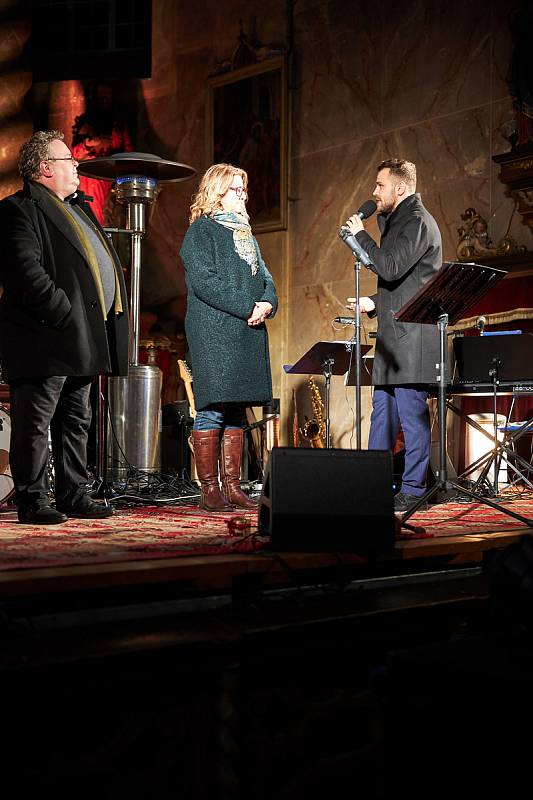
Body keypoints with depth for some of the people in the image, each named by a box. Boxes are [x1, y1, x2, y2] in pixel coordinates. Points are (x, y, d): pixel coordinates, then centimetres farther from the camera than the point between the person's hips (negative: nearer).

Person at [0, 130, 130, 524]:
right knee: (35, 423, -2)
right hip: (45, 338, -9)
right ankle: (33, 501, 6)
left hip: (81, 341, 10)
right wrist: (65, 313, -22)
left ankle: (75, 497, 23)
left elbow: (96, 266, 25)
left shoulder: (78, 208, 21)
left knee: (76, 421, 14)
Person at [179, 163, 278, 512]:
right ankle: (210, 491, -3)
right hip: (214, 334, -7)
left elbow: (264, 276, 19)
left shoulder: (245, 232, 22)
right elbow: (204, 281, -13)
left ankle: (233, 486, 12)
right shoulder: (201, 230, -2)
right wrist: (248, 307, -16)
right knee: (212, 410, -7)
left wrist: (267, 303, -3)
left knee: (236, 412, 8)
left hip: (249, 334, 8)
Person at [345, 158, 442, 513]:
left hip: (411, 336, -11)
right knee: (383, 413, 12)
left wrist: (361, 235, -9)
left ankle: (413, 490, -3)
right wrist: (374, 304, 15)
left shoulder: (417, 221, -9)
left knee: (412, 413, -7)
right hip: (394, 337, 11)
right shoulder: (399, 220, 22)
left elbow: (391, 269, -20)